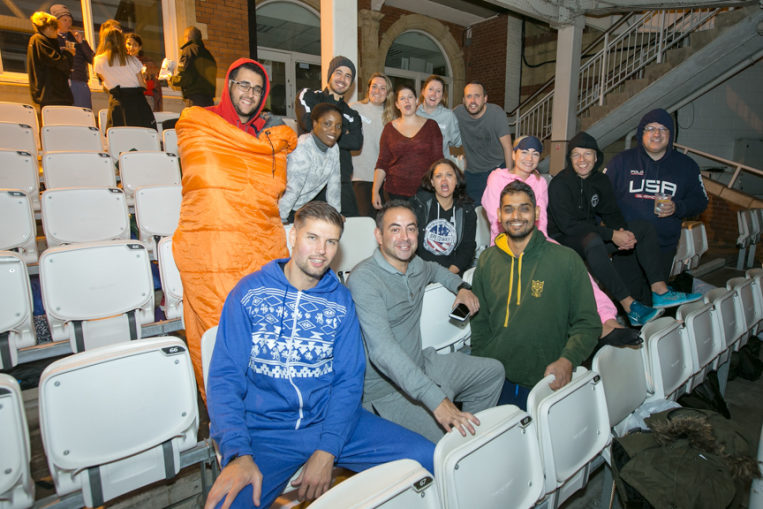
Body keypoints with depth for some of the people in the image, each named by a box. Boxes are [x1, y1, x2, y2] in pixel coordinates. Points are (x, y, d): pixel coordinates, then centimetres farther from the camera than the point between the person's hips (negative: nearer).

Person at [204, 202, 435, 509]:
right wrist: (238, 454, -19)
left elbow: (348, 380, 1)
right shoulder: (250, 292, -2)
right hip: (266, 431, -2)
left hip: (330, 419, 3)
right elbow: (225, 377, -5)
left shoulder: (341, 300, 5)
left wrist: (327, 451, -12)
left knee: (427, 458, -10)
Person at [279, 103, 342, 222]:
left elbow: (334, 185, 4)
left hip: (302, 208, 7)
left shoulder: (333, 148, -3)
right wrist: (281, 221, -24)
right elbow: (291, 191, -26)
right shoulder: (302, 150, -25)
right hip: (279, 208, -6)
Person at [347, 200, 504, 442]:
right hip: (385, 389, -9)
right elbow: (383, 350, -33)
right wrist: (436, 400, -38)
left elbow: (435, 269, 32)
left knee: (493, 371, 15)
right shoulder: (363, 279, -23)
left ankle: (471, 430, 26)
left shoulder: (415, 265, 5)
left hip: (422, 364, 9)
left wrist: (461, 286, 12)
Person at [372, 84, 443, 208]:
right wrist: (375, 191, -1)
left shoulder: (431, 125, 6)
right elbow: (382, 163, 7)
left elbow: (438, 160, 4)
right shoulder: (389, 128, 9)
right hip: (396, 191, 1)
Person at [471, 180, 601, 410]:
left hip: (545, 381, -2)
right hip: (496, 380, 2)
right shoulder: (487, 260, 4)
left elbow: (588, 323, -2)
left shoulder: (566, 260, -5)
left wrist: (567, 360, -18)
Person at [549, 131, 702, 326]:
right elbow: (568, 225, -23)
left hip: (593, 233, 8)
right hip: (564, 239, -8)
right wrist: (611, 235, -25)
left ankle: (660, 291, -8)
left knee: (644, 227, 0)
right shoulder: (559, 185, -16)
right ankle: (630, 306, -36)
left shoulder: (601, 180, 7)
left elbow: (611, 212, 12)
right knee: (593, 241, -39)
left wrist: (622, 231, -12)